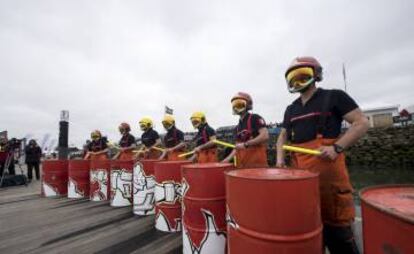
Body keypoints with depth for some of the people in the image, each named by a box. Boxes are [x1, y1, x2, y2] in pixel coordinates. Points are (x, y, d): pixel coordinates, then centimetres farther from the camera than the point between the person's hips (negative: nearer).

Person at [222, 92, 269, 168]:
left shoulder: (255, 118, -5)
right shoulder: (238, 127, 17)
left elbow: (265, 136, -17)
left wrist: (245, 144, -19)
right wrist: (228, 158, 9)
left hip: (256, 161, -7)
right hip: (242, 163, 7)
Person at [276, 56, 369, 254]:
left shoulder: (333, 97, 0)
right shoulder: (291, 109, 14)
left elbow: (361, 123, -4)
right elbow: (283, 136, 20)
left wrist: (337, 147, -18)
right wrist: (280, 157, 3)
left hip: (328, 169, -5)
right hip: (301, 172, 6)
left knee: (335, 222, 2)